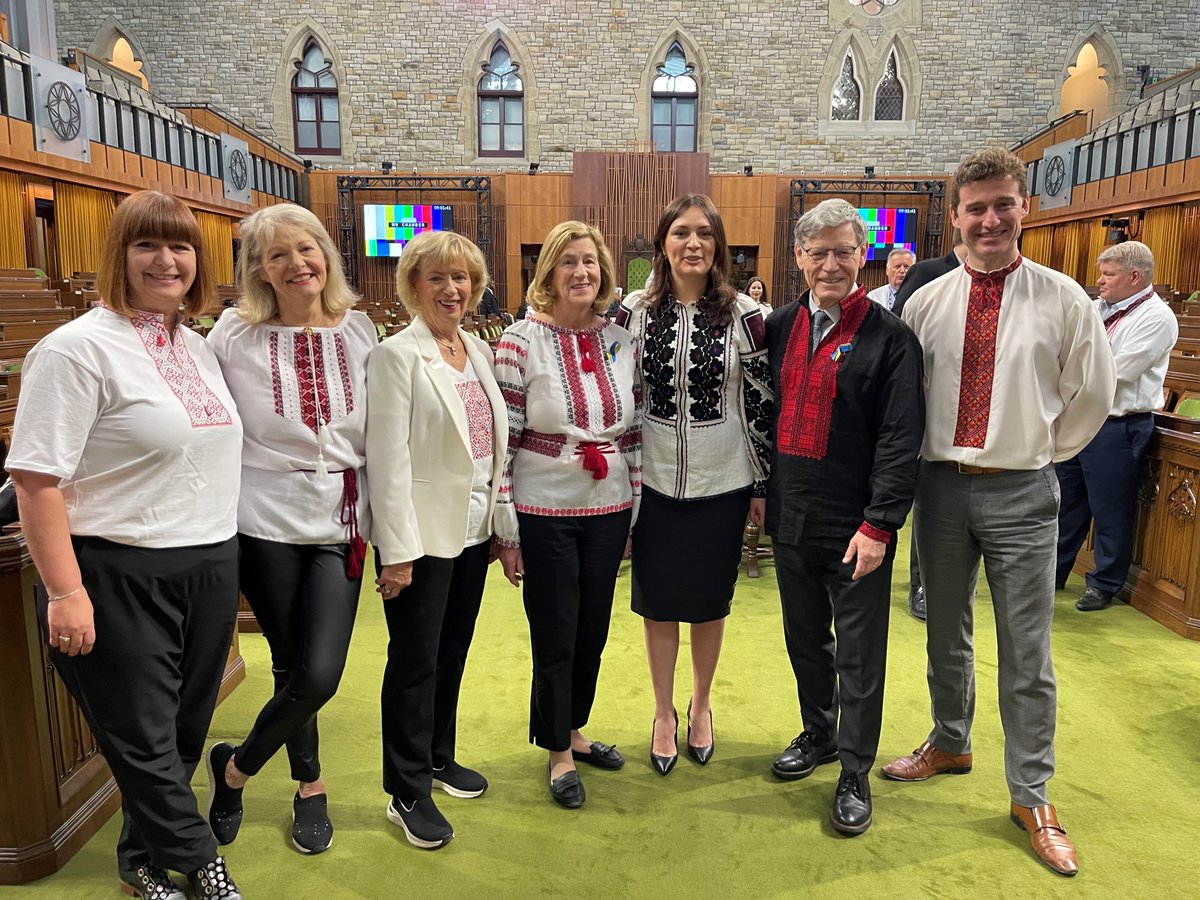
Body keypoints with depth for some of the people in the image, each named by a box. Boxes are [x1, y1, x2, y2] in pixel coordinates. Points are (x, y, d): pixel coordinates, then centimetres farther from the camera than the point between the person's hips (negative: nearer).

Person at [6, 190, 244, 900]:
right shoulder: (80, 348, -11)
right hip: (123, 574, -6)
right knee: (143, 735, 7)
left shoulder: (202, 348, 10)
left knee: (186, 727, 17)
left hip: (213, 567, 7)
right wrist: (66, 592, -18)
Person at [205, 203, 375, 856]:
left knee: (320, 675, -3)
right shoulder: (234, 335, -5)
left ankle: (235, 768, 26)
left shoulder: (358, 330, 3)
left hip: (339, 525, 2)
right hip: (266, 521, -2)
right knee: (295, 670, 5)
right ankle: (309, 784, 33)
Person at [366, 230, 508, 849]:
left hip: (473, 528, 7)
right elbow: (387, 459, -15)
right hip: (423, 531, -6)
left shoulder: (479, 350, 10)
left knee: (452, 652, 18)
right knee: (415, 662, 5)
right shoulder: (397, 356, -11)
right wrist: (397, 551, -17)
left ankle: (439, 758, 37)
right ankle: (408, 794, 20)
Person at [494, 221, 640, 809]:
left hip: (608, 512, 4)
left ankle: (575, 730, 40)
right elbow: (501, 440, -9)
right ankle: (558, 753, 30)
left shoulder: (621, 342, 3)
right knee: (555, 637, 7)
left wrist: (634, 513, 9)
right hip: (544, 514, -4)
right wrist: (505, 531, -9)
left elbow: (634, 434, 9)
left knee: (593, 631, 16)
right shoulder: (520, 341, -9)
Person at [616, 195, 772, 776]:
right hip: (653, 483, 1)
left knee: (709, 601, 14)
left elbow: (761, 403, -2)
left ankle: (700, 705, 38)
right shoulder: (635, 313, -2)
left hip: (722, 484, -1)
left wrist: (763, 486, -1)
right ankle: (664, 712, 34)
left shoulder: (743, 314, -6)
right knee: (657, 602, 12)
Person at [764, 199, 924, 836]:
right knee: (805, 639, 20)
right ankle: (818, 734, 41)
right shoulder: (781, 327, 7)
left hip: (855, 529, -5)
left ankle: (854, 773, 23)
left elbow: (901, 439, -13)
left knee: (859, 656, 7)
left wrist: (879, 524, -18)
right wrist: (762, 490, 13)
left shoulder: (889, 337, -9)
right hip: (791, 520, 5)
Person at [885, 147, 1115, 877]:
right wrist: (923, 455, 5)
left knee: (1026, 652, 6)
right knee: (946, 634, 17)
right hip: (942, 485, 2)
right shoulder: (926, 302, 1)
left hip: (1021, 494, -2)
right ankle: (951, 744, 40)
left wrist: (1044, 453, 6)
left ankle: (1031, 797, 23)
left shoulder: (1064, 300, -4)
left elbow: (1092, 394, 5)